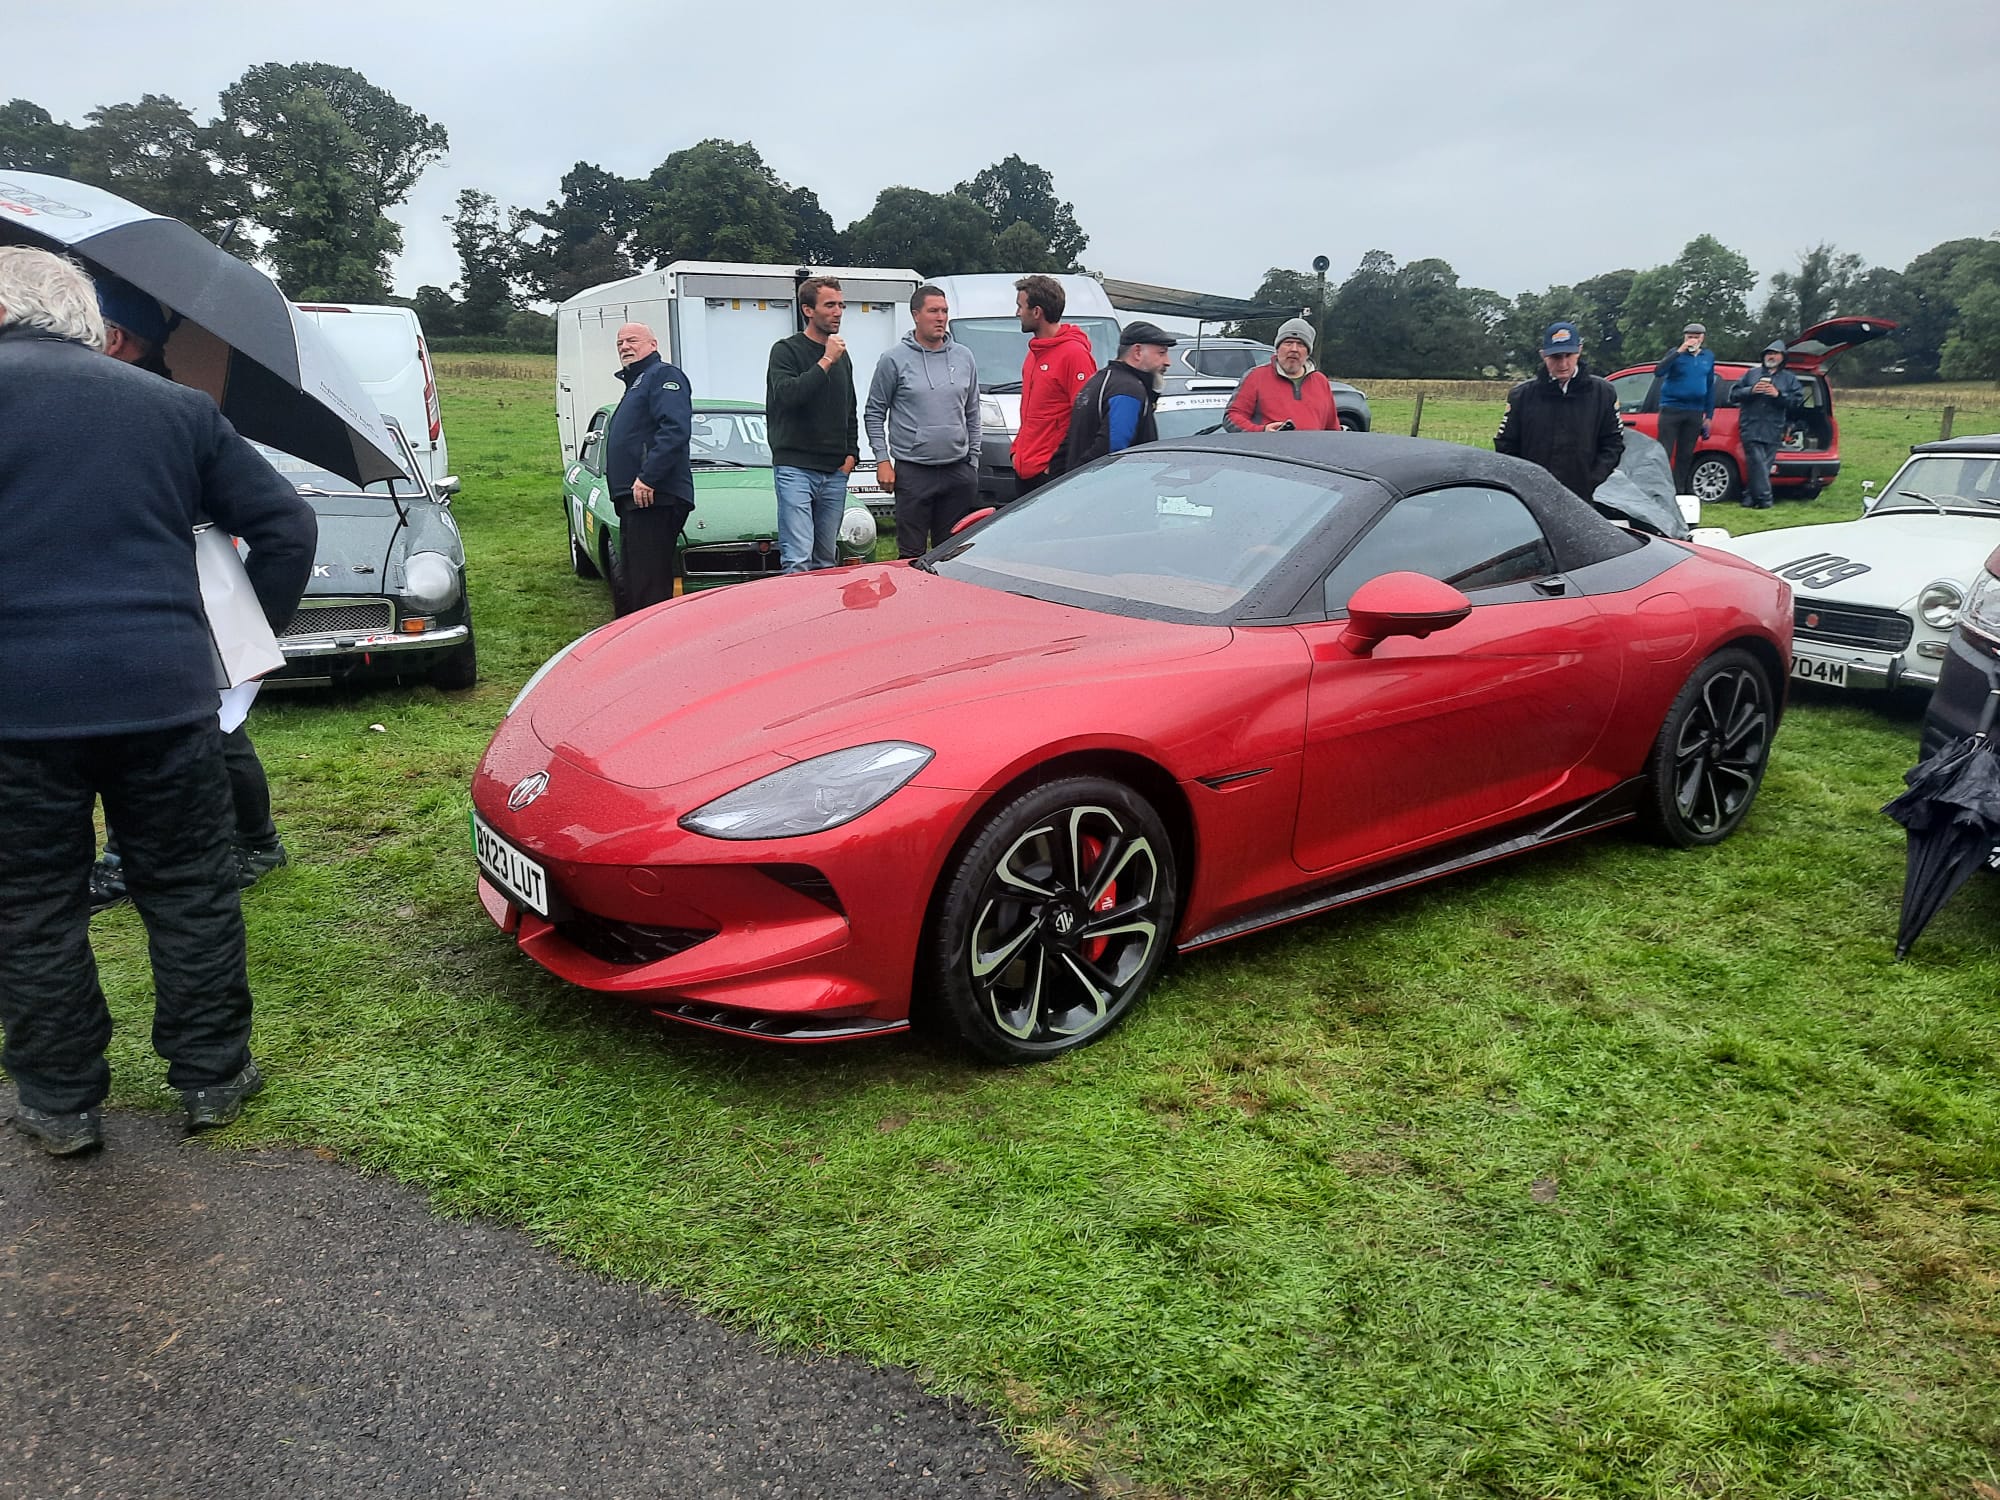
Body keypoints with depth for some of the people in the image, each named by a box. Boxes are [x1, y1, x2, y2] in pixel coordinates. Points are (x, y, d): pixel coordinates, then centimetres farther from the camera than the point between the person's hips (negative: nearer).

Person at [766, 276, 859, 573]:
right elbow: (785, 395, -22)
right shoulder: (786, 350, -4)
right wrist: (825, 362, -19)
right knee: (797, 561, -14)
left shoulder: (842, 356, 17)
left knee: (826, 562, 11)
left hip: (835, 473, 7)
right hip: (795, 468, -7)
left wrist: (852, 452, 12)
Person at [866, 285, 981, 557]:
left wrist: (974, 459, 11)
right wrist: (882, 460, -6)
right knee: (912, 553, -1)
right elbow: (874, 414, 2)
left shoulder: (963, 356, 10)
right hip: (913, 471, -4)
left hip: (958, 470, 4)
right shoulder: (894, 359, -1)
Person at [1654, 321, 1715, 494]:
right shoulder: (1676, 353, -2)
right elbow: (1658, 371, -19)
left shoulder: (1708, 356, 11)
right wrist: (1679, 352, -26)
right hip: (1671, 409, -4)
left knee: (1686, 455, 7)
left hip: (1695, 412, 4)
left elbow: (1710, 386, 16)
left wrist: (1709, 414, 13)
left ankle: (1679, 492, 13)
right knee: (1664, 453, -8)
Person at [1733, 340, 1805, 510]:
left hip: (1773, 430, 1)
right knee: (1757, 462, -12)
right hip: (1751, 427, -1)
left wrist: (1778, 395, -11)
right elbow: (1736, 393, 8)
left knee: (1764, 465, -1)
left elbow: (1798, 400, 4)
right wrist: (1751, 390, -11)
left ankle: (1749, 497, 6)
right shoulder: (1751, 374, 15)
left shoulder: (1789, 379, 14)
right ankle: (1764, 499, -12)